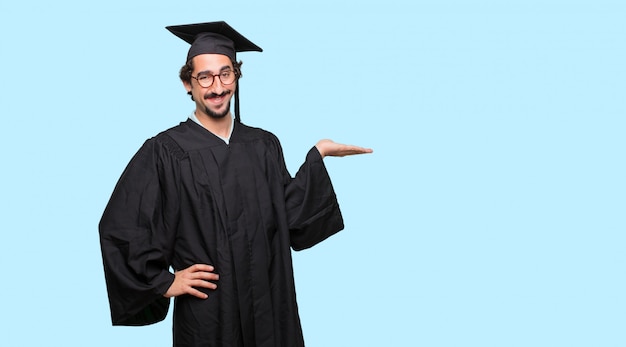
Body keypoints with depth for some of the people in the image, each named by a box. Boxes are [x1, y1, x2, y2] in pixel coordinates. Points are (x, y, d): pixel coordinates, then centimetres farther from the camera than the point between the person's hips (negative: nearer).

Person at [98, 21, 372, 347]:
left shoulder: (264, 146, 5)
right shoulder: (165, 152, -8)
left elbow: (290, 215, 2)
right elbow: (118, 229, -6)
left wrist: (318, 154, -1)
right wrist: (164, 282, -7)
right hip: (204, 316, -3)